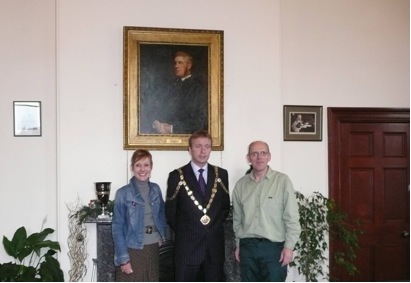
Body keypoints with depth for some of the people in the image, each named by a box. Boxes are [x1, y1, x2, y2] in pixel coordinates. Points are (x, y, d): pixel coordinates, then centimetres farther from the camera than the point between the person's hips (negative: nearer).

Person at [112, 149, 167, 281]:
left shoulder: (155, 189, 6)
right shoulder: (123, 193, -8)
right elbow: (117, 227, -9)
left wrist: (163, 236, 4)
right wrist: (123, 258, -14)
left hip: (153, 248, 5)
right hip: (132, 250, -5)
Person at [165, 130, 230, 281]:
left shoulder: (221, 174, 6)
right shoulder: (177, 176, -3)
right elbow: (170, 211, 3)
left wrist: (215, 226, 6)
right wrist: (182, 233, 4)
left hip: (215, 245, 3)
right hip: (187, 246, -3)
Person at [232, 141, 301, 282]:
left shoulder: (282, 180, -7)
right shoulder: (240, 184, 6)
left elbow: (292, 217, -8)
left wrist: (289, 246, -11)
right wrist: (238, 244, 13)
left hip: (274, 247, -4)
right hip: (247, 247, 4)